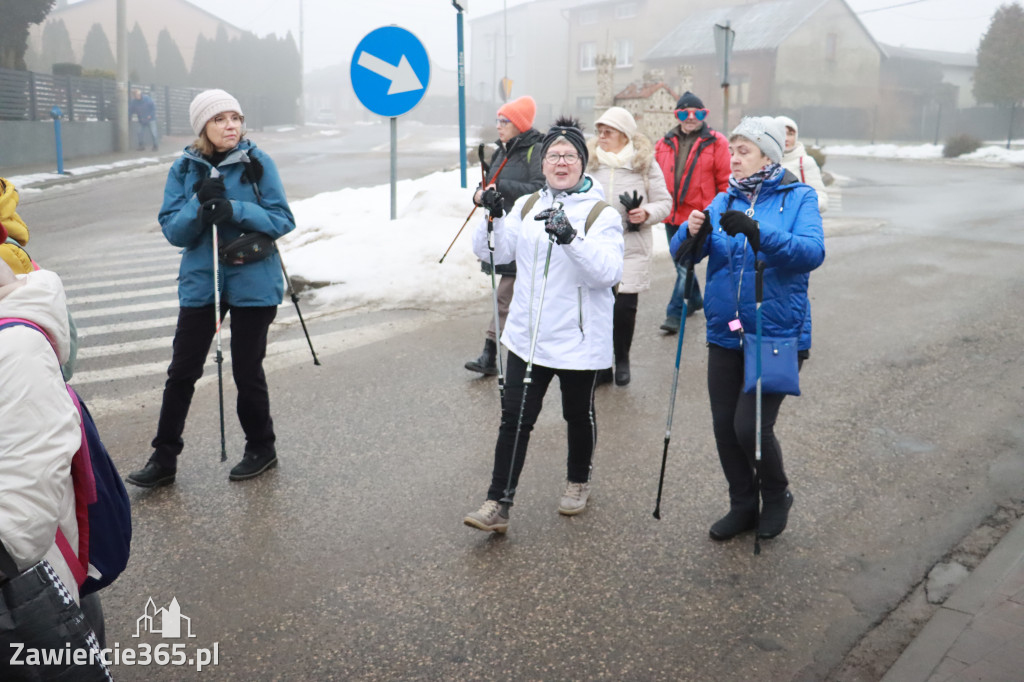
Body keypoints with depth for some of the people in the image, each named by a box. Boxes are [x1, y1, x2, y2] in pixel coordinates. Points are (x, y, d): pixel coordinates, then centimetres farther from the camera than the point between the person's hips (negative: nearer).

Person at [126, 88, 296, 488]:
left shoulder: (257, 163, -5)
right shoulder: (185, 168, 2)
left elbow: (283, 220, -8)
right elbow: (173, 230, -2)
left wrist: (236, 210, -23)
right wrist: (199, 205, -20)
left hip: (253, 282, -2)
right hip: (200, 282, 3)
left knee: (247, 369, 8)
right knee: (181, 372, 6)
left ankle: (261, 448, 28)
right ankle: (164, 458, 19)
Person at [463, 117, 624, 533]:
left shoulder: (602, 214, -7)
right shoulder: (526, 207, 8)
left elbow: (608, 272, -20)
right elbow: (495, 253, 4)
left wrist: (571, 239, -33)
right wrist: (493, 219, -13)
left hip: (579, 338, -3)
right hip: (528, 336, 3)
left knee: (579, 416, 15)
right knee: (515, 417, 0)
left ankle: (579, 482, 39)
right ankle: (498, 504, 6)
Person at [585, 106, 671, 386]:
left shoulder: (646, 164, 1)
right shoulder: (588, 162, 4)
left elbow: (664, 202, 4)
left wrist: (647, 214, -13)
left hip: (631, 249, -1)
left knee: (624, 306, -3)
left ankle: (622, 359, 22)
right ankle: (601, 363, 18)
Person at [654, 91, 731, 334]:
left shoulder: (716, 143, -3)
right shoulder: (665, 143, 9)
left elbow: (725, 182, -3)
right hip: (672, 216, 5)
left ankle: (674, 313, -3)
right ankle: (694, 300, 37)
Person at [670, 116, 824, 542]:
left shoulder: (798, 198, -3)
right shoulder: (724, 202, 8)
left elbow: (812, 252, -20)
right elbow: (682, 253, 0)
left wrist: (758, 231, -33)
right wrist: (692, 232, -22)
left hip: (777, 334, -4)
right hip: (726, 334, 5)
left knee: (751, 427, -7)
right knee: (725, 426, 9)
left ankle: (777, 497, 23)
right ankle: (742, 506, 30)